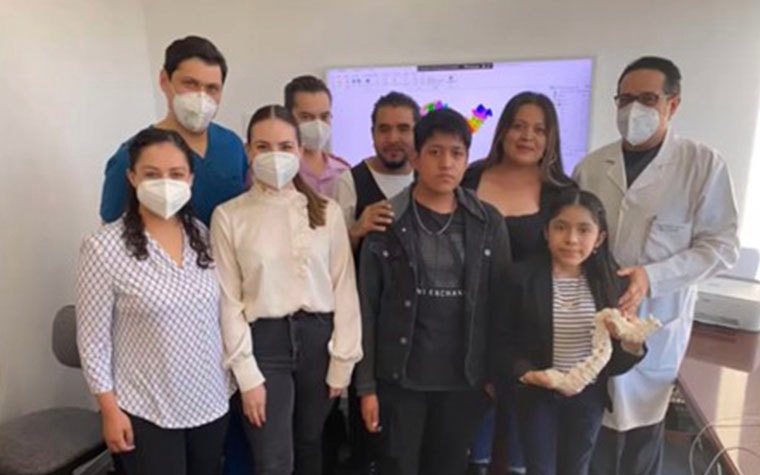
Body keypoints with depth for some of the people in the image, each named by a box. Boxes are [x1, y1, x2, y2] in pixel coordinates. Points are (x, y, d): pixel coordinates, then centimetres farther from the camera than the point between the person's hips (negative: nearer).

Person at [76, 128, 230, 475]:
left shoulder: (203, 235, 0)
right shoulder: (104, 247, -15)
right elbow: (93, 338, -10)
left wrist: (232, 377, 8)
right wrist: (110, 410, -8)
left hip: (210, 401, 5)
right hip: (146, 411, -5)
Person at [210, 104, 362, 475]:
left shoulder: (327, 211, 1)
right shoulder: (228, 216, -4)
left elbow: (344, 288, 1)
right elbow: (229, 302, -3)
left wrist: (342, 360, -1)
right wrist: (247, 375, -6)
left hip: (318, 338, 2)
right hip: (264, 340, -2)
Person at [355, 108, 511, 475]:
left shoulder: (489, 224, 0)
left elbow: (500, 303, 3)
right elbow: (367, 308, -4)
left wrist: (497, 374, 1)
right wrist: (366, 385, -5)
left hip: (464, 378, 2)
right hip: (399, 377, -1)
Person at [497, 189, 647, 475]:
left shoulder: (608, 282, -5)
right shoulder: (522, 277, -14)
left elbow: (617, 361, -1)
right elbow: (504, 342, -10)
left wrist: (631, 344, -21)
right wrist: (526, 373, -25)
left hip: (589, 395, 3)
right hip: (538, 394, -2)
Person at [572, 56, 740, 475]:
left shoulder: (704, 164, -3)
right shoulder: (591, 166, 5)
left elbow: (721, 246, -5)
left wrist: (651, 277, -18)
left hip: (654, 323, -2)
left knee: (641, 435, 10)